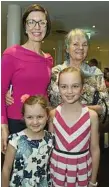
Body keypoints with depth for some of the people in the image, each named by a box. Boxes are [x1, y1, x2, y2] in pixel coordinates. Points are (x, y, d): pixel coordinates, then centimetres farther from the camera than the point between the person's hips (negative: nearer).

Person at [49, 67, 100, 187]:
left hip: (81, 169, -1)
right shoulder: (53, 114, -8)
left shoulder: (91, 115, -12)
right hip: (57, 168, 1)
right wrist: (47, 171, 6)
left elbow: (94, 149, -4)